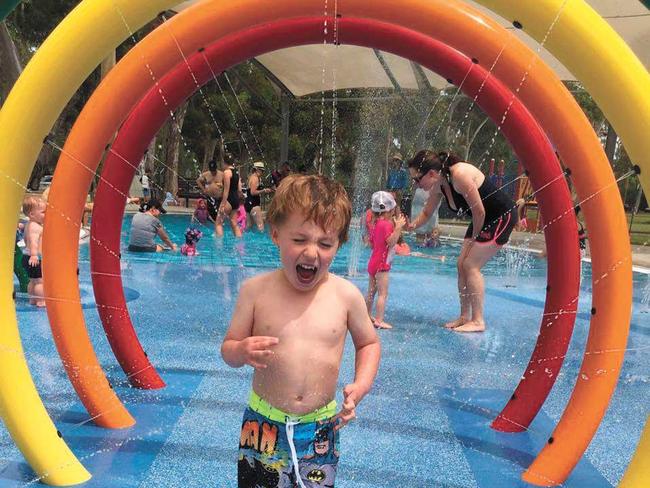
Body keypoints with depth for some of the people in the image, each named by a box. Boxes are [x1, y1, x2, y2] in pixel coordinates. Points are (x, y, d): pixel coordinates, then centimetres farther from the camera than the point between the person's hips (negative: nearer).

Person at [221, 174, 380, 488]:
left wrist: (361, 385, -9)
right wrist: (242, 351, -24)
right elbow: (228, 348, -2)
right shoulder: (256, 290, -10)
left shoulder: (346, 295, -9)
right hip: (263, 425, 0)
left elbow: (369, 344, 6)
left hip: (321, 429, 1)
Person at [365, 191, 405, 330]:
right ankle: (379, 320, -8)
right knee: (383, 294, -7)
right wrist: (398, 227, -27)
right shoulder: (386, 224, -17)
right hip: (381, 264, -10)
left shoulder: (377, 223, 12)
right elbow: (391, 241, -25)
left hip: (373, 262, 10)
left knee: (371, 291, 17)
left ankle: (368, 316, 28)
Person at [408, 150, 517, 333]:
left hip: (502, 216, -9)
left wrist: (474, 238, -10)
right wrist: (411, 225, -8)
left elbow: (479, 211, -24)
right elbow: (426, 213, 10)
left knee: (471, 265, -12)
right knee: (462, 265, 4)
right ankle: (465, 316, 14)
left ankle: (478, 321, -5)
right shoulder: (437, 185, -4)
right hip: (483, 220, 9)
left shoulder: (460, 175, -31)